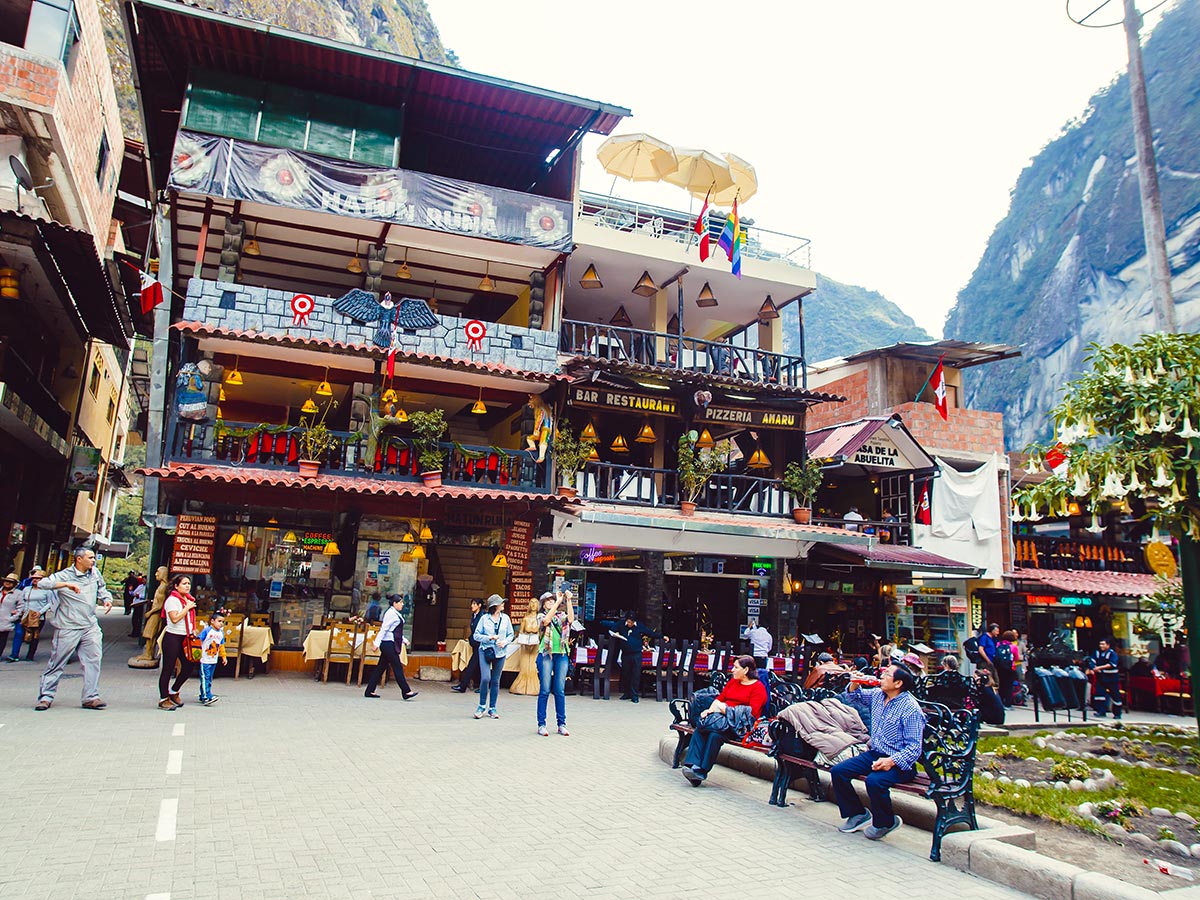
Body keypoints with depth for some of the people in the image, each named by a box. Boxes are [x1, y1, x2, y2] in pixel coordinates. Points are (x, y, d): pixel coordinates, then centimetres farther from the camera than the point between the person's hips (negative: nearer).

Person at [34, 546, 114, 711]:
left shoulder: (95, 574, 11)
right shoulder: (65, 575, -6)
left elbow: (102, 591, 23)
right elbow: (44, 583, -20)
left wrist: (107, 600, 2)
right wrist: (66, 584, -32)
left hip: (91, 627, 5)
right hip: (68, 628, -5)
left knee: (94, 660, 0)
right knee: (57, 663, 3)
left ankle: (91, 697, 6)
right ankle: (46, 697, 15)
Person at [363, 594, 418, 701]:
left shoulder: (396, 614, 17)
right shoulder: (390, 613, -13)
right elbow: (383, 629, -18)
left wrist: (403, 640, 21)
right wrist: (377, 642, -21)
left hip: (391, 644, 10)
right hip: (388, 644, -10)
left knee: (381, 667, 11)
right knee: (397, 667, -6)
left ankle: (369, 691, 14)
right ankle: (406, 692, -3)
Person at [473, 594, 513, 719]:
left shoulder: (506, 618, 6)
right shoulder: (484, 618, -2)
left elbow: (510, 635, 11)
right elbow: (476, 635, 0)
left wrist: (505, 642, -8)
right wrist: (489, 638, -14)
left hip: (500, 652, 3)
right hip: (485, 651, -3)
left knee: (496, 681, 5)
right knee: (485, 678, -14)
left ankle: (492, 708, 16)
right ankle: (482, 706, 5)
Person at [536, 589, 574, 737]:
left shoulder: (561, 616, 13)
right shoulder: (541, 616, 7)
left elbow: (571, 619, -8)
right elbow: (546, 621, -17)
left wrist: (568, 601, -16)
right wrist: (559, 601, -19)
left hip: (561, 655, 2)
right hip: (546, 655, -2)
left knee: (560, 691, 4)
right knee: (545, 690, -3)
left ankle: (562, 724, 9)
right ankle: (541, 725, 3)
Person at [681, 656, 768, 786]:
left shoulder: (758, 687, 0)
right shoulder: (733, 681, 22)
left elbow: (753, 712, -11)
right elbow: (720, 698, 18)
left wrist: (727, 709, -14)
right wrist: (710, 709, -3)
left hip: (741, 723, -6)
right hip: (723, 717, 6)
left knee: (715, 733, -34)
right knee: (700, 729, -24)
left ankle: (702, 771, -25)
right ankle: (693, 765, -30)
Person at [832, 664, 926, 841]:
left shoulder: (911, 708, -17)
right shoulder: (877, 694, 5)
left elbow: (914, 747, -19)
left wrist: (892, 761, -32)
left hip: (898, 762, -7)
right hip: (874, 754, 7)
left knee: (874, 781, -34)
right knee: (837, 771, -8)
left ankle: (885, 823, -4)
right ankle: (858, 814, 13)